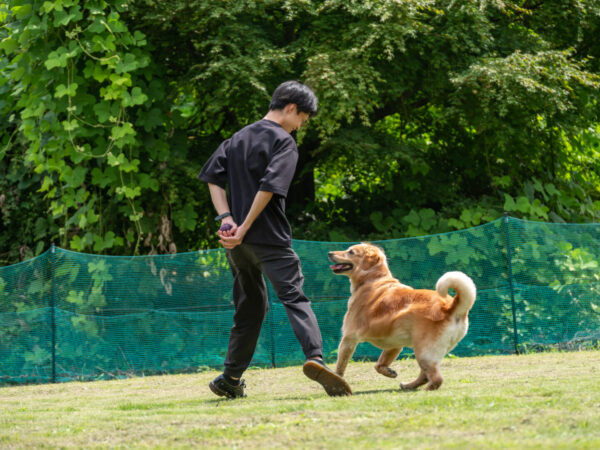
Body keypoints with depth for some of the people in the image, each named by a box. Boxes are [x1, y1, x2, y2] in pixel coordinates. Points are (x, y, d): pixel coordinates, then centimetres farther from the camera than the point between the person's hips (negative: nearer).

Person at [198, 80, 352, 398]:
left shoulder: (238, 138, 18)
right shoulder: (283, 141, -5)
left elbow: (212, 177, 10)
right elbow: (269, 187, -16)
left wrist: (226, 217, 0)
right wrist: (244, 229, -14)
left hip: (236, 242, 7)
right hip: (270, 239, -7)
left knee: (250, 305, 17)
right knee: (294, 296, -13)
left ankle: (231, 379, 20)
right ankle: (315, 357, -36)